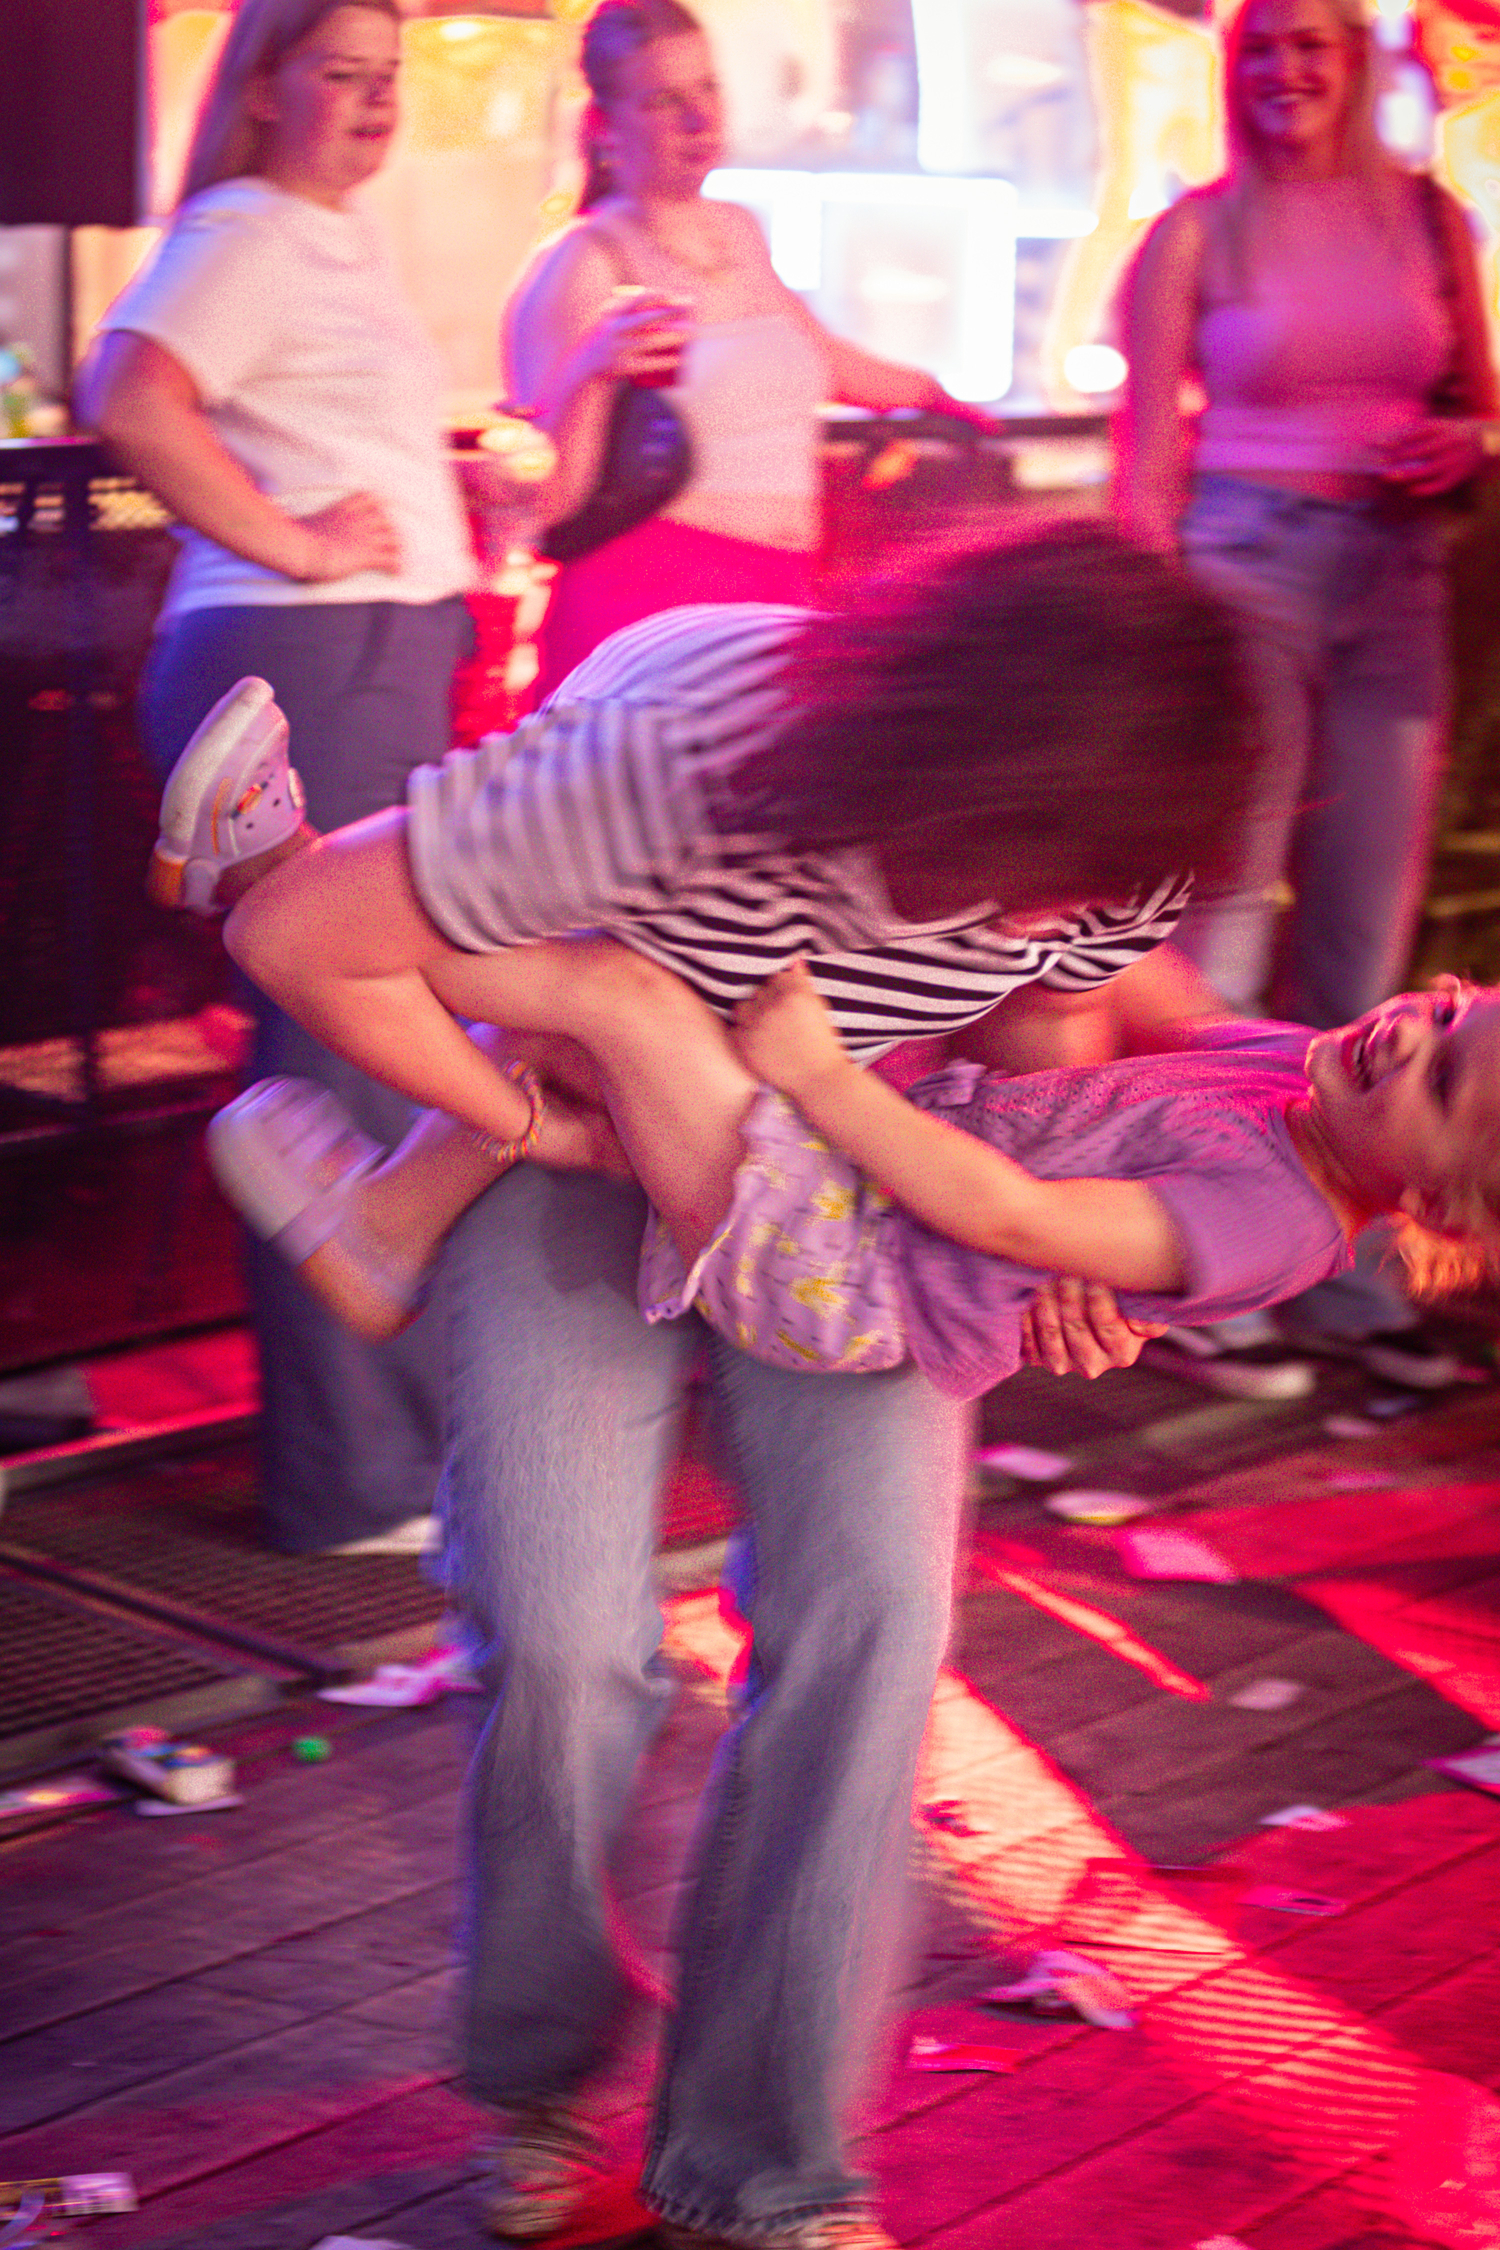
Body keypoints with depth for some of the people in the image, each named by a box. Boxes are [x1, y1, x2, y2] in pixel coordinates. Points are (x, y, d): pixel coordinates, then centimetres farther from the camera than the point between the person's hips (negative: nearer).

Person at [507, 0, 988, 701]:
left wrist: (928, 390, 54)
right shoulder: (582, 265, -6)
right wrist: (591, 371, -28)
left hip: (778, 593, 7)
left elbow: (811, 351, 38)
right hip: (645, 600, -7)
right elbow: (546, 502, -12)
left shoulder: (738, 232, 15)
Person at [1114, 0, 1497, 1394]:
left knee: (1366, 930, 7)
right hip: (1245, 562, -4)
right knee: (1224, 924, -6)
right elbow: (1147, 451, -1)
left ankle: (1346, 1279, 15)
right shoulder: (1197, 235, 0)